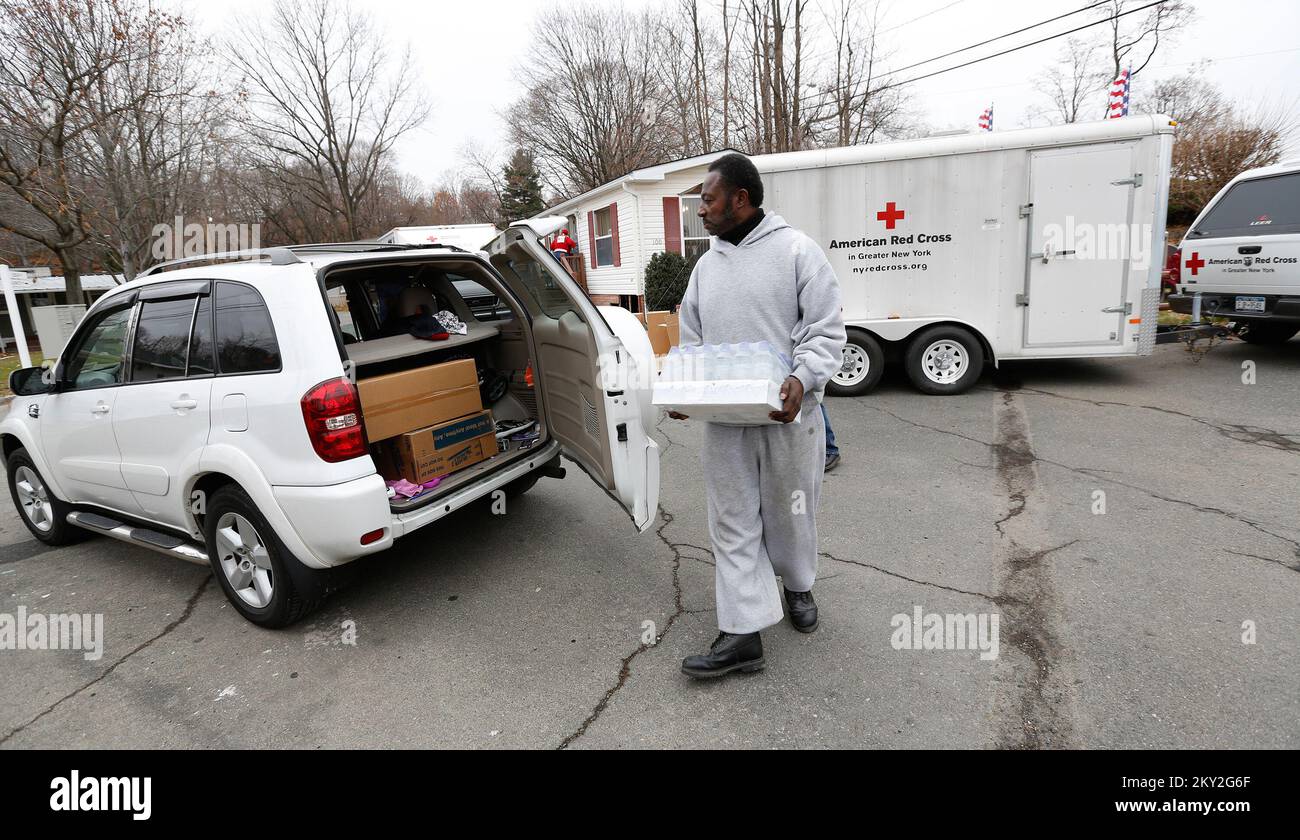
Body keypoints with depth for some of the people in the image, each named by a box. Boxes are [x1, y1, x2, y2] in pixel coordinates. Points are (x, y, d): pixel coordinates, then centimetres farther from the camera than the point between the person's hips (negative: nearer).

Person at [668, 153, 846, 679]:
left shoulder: (797, 251, -5)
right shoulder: (706, 266, 12)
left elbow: (826, 332, -8)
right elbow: (691, 340, 14)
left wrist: (803, 380, -26)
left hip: (788, 417, -4)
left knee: (790, 512, 14)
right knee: (733, 524, 4)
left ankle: (797, 587, 43)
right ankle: (741, 634, 12)